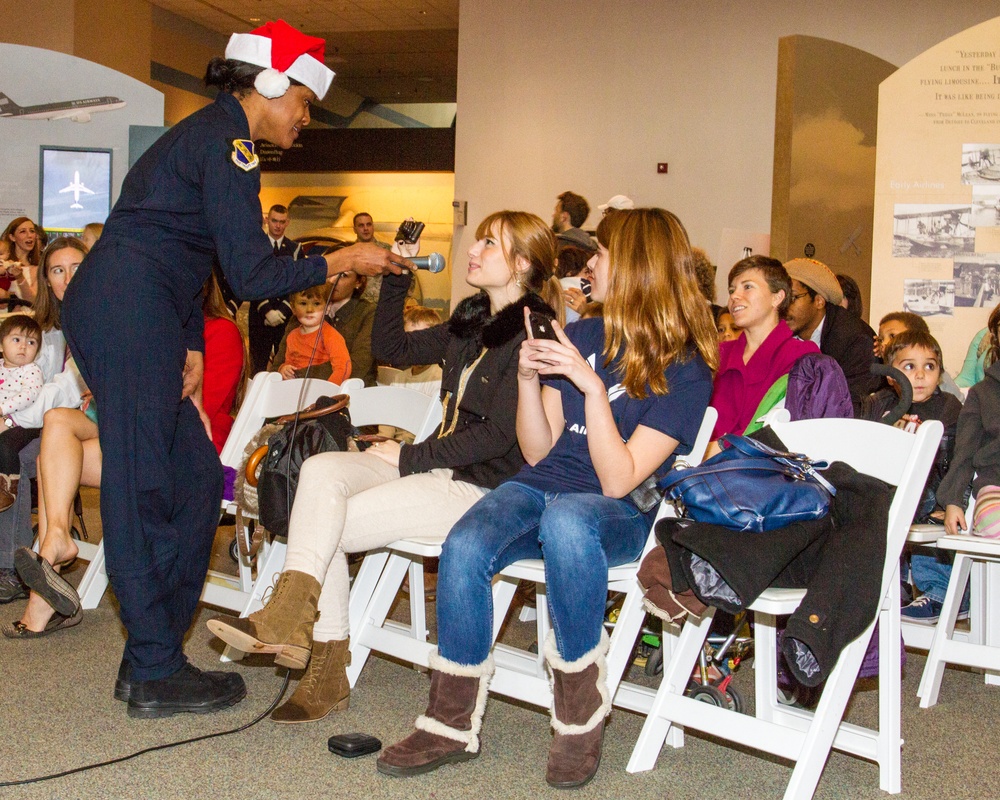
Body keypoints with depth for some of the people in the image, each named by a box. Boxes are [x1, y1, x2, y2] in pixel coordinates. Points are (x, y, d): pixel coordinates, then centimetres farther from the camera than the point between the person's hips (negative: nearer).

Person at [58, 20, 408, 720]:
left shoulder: (212, 134, 22)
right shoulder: (228, 142, -10)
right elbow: (252, 275, -15)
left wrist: (191, 348, 16)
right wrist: (344, 261, -5)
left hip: (131, 315, 10)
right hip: (129, 312, -10)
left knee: (197, 479, 10)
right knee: (145, 491, -6)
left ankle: (150, 652, 17)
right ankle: (156, 676, 2)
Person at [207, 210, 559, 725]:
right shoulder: (471, 321, 16)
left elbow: (500, 436, -18)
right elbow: (391, 350, 24)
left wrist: (409, 459, -12)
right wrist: (396, 279, 13)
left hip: (483, 488, -8)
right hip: (438, 467, 8)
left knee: (323, 524, -19)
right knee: (321, 469, -17)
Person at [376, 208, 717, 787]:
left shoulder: (684, 370, -6)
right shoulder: (581, 337, 12)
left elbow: (618, 481, -14)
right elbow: (539, 452, 10)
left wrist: (592, 387, -21)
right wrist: (528, 378, -5)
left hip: (620, 515, -5)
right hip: (539, 487, 5)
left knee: (565, 519, -40)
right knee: (463, 548, -27)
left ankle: (581, 715, -24)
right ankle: (454, 724, -15)